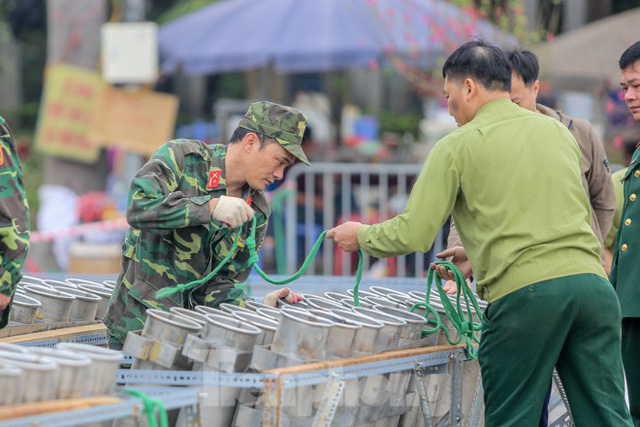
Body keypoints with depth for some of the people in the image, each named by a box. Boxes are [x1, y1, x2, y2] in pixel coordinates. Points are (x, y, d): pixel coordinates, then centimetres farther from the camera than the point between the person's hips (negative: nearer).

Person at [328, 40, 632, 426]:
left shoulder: (458, 146, 4)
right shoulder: (558, 131, 19)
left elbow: (413, 233, 0)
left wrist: (362, 236, 21)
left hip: (523, 292, -4)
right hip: (591, 279, 4)